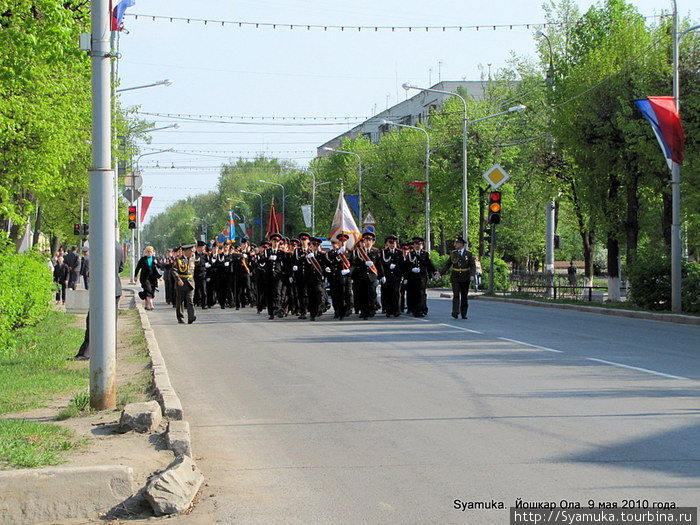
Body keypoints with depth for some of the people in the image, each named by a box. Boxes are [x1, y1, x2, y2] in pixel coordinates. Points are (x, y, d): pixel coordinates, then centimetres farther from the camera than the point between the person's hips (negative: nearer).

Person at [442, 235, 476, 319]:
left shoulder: (469, 254, 1)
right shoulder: (453, 253, 7)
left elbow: (473, 266, -4)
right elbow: (447, 265, 12)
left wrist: (472, 275, -20)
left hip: (465, 278, 0)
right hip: (455, 277, 0)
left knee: (464, 296, 6)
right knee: (456, 295, -13)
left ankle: (463, 314, 16)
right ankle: (455, 312, -22)